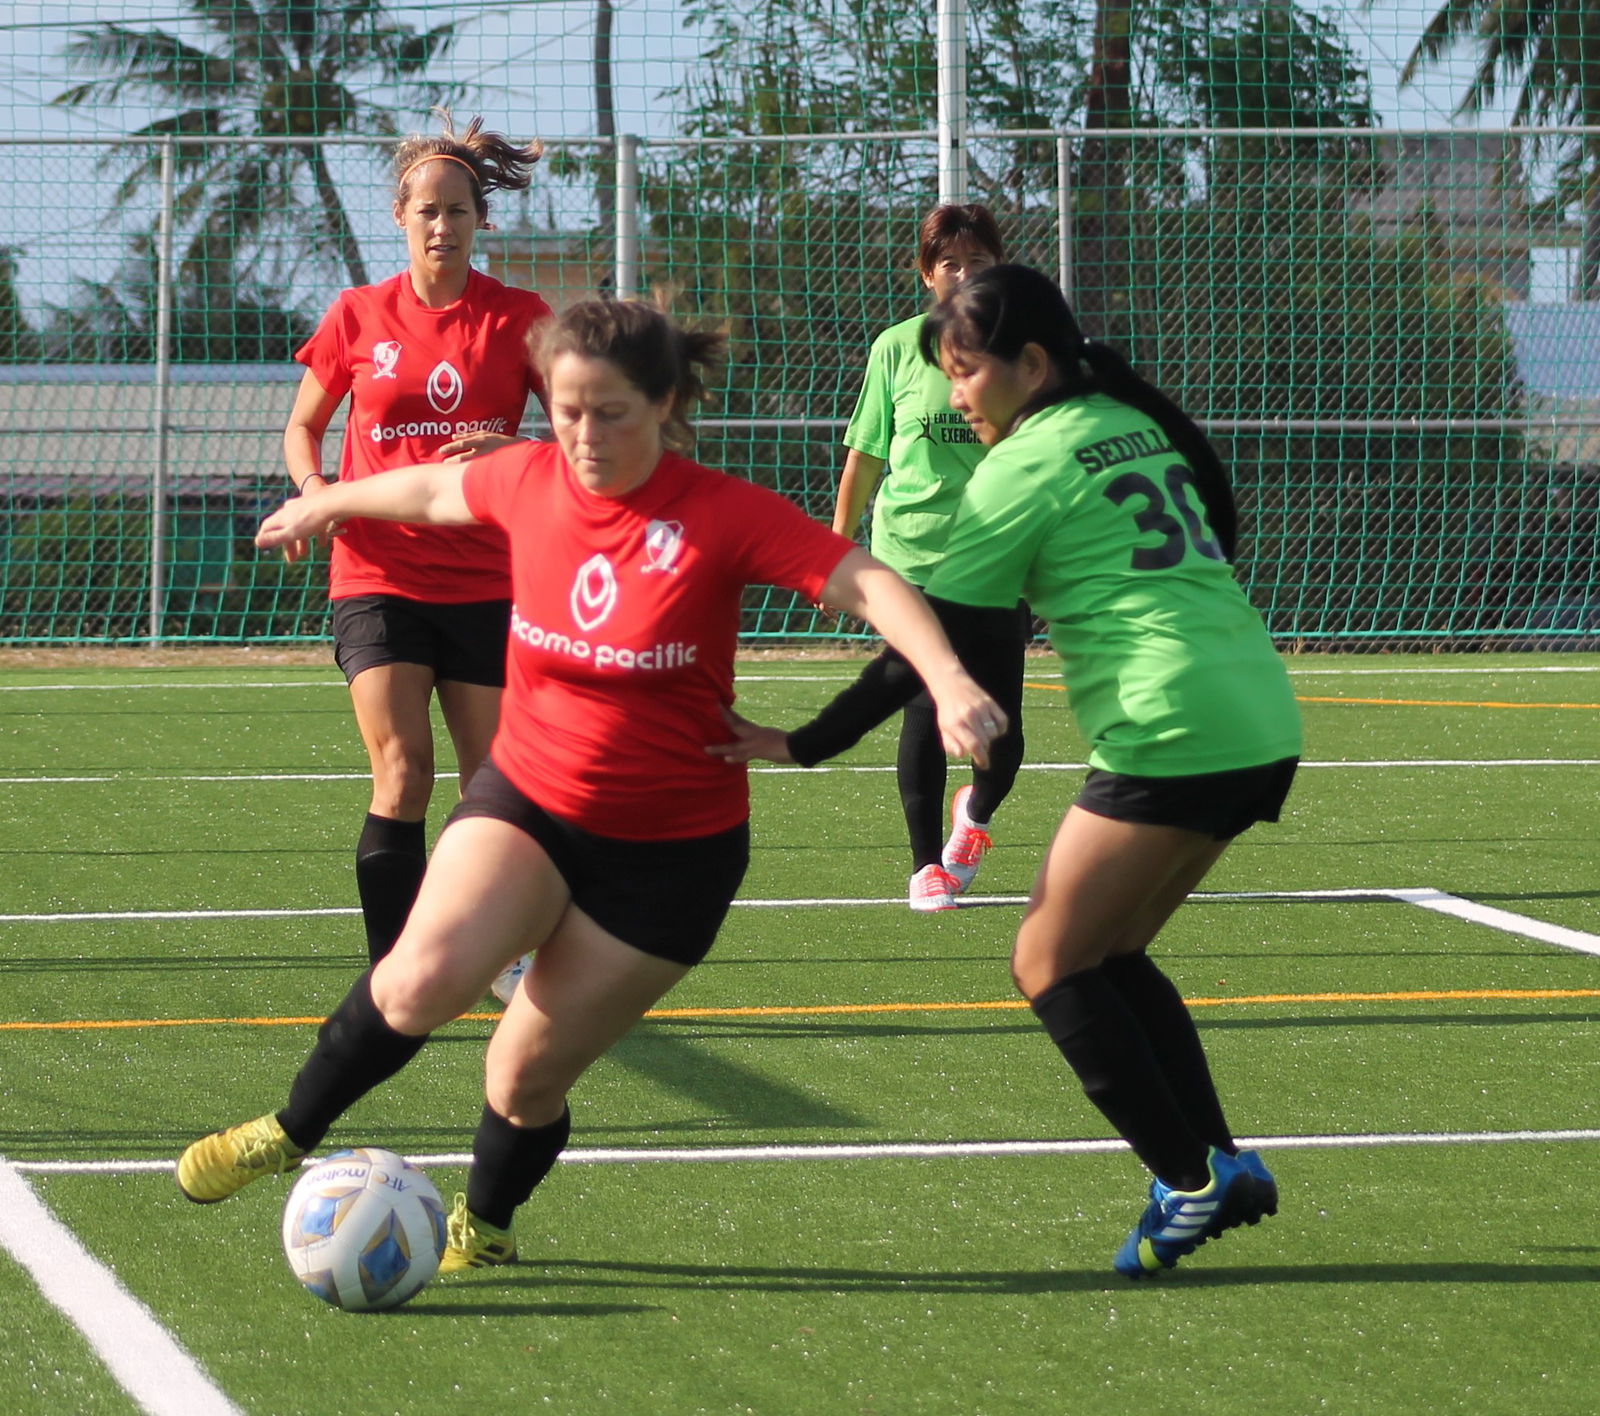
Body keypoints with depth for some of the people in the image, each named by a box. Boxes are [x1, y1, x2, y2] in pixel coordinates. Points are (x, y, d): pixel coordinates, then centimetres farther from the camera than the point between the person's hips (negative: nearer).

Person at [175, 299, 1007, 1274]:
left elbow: (867, 583, -25)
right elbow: (433, 491, 17)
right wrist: (323, 506, 36)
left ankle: (483, 1229, 33)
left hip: (670, 853, -2)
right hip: (525, 800, 2)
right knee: (426, 979, -26)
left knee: (527, 1080, 0)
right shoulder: (530, 481, -5)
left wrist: (948, 682, -42)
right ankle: (291, 1133, -2)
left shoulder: (723, 515, -17)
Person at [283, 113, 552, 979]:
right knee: (403, 776, -14)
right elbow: (302, 428, 16)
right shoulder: (358, 316, 4)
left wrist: (514, 448, -20)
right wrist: (313, 489, -6)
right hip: (379, 575, 0)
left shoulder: (519, 317, 1)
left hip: (485, 578, 0)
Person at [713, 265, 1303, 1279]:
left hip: (1171, 734, -8)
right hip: (1263, 727, 8)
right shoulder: (1136, 427, 17)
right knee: (1112, 954, 17)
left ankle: (1192, 1182, -3)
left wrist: (803, 745, -5)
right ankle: (1220, 1160, 7)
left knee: (1051, 963, 1)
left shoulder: (1030, 463, -6)